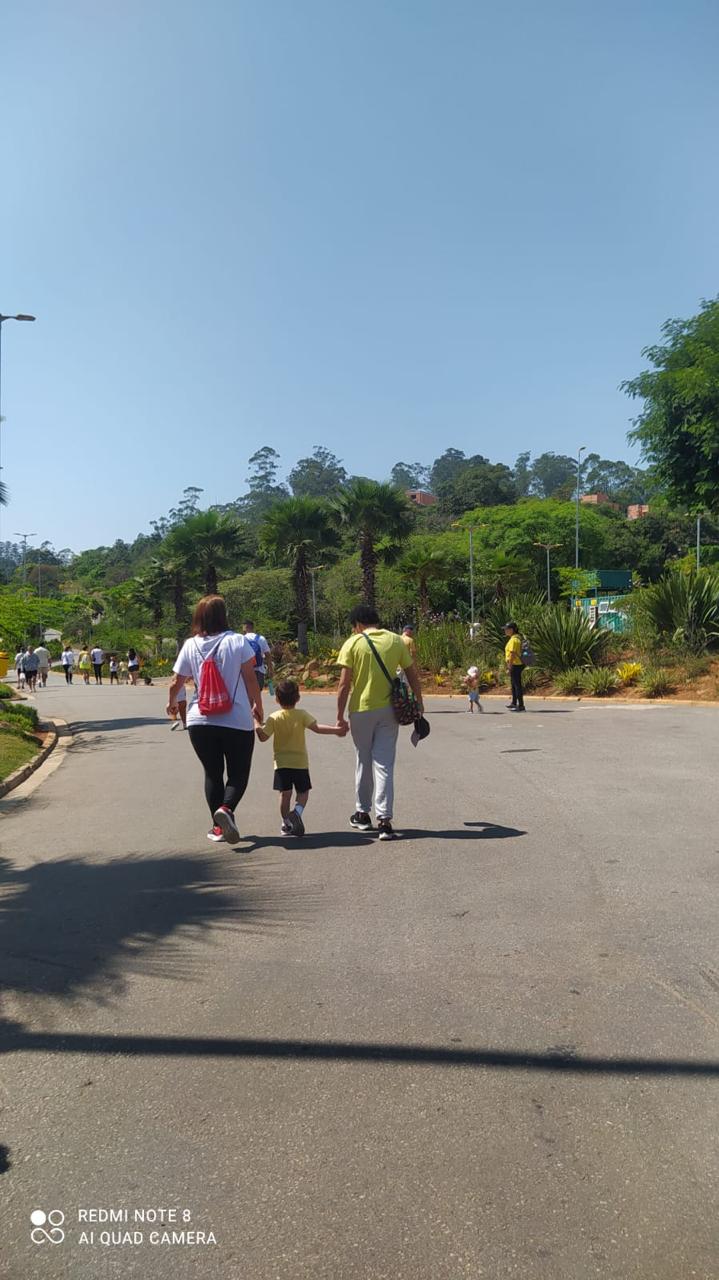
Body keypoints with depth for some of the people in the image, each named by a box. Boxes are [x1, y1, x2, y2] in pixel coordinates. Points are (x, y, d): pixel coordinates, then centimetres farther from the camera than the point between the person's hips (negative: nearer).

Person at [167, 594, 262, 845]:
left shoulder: (190, 646, 1)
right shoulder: (237, 641, -6)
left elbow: (176, 683, 4)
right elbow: (250, 678, -6)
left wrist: (172, 703, 24)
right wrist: (258, 706, 8)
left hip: (200, 721, 3)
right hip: (237, 721, -2)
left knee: (212, 774, 16)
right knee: (238, 774, 8)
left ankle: (218, 826, 15)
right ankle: (226, 808, -19)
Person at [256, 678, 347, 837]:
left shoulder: (274, 718, -4)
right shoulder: (302, 715, -6)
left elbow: (263, 737, -5)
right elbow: (316, 728, -16)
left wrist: (257, 725, 11)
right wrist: (336, 729, -14)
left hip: (281, 763, 1)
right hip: (300, 762, -1)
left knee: (285, 793, 8)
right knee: (303, 792, 10)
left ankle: (286, 824, 9)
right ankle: (297, 811, -16)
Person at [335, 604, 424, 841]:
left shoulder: (353, 643, -5)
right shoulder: (396, 641, 3)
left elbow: (344, 684, -9)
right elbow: (412, 675, 7)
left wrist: (340, 716, -4)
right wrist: (419, 704, 19)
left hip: (361, 711, -1)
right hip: (389, 710, 2)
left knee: (363, 762, 14)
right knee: (384, 764, 3)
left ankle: (363, 814, 27)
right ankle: (384, 820, -5)